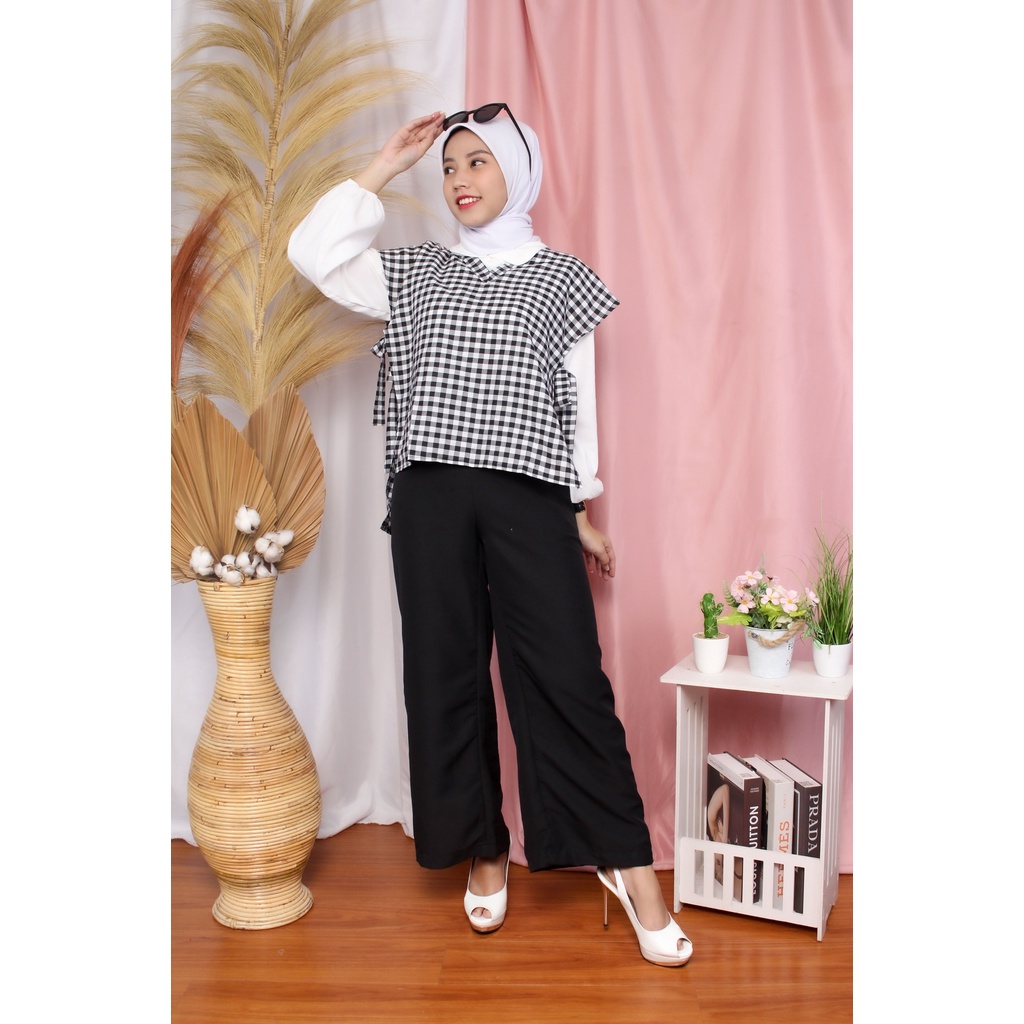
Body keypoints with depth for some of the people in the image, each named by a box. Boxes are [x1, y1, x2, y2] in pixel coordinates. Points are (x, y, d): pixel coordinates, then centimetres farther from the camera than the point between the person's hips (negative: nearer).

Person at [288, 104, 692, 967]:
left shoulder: (561, 278, 9)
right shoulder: (416, 274, 15)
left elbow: (581, 401, 8)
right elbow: (314, 252, 5)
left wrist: (584, 511, 6)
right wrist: (388, 163, 8)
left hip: (528, 494, -2)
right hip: (430, 496, 3)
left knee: (566, 677, -6)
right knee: (447, 673, 5)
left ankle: (629, 865, 6)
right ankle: (483, 855, 21)